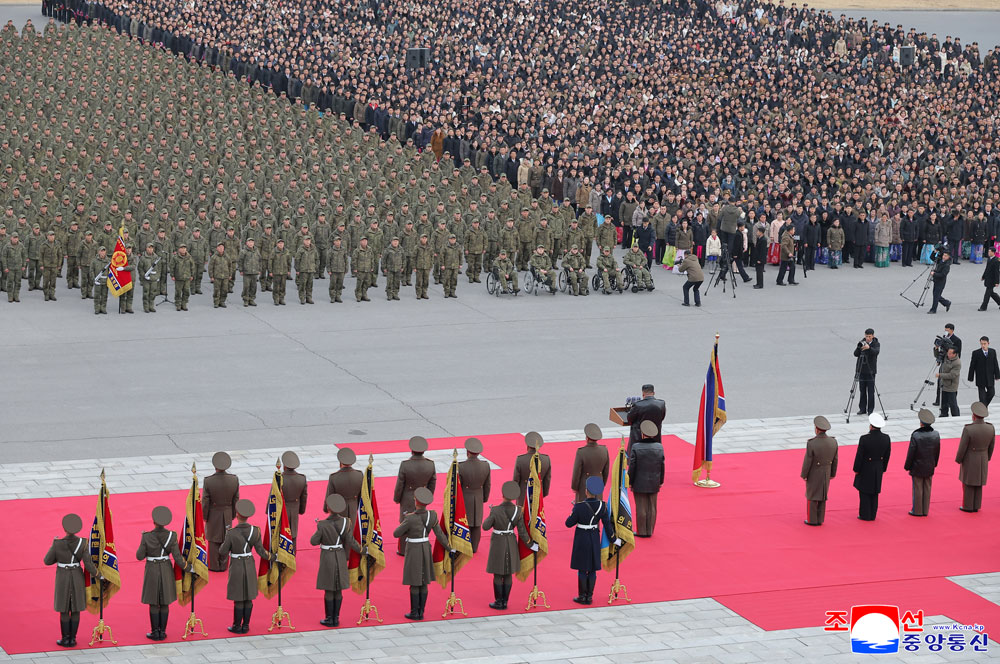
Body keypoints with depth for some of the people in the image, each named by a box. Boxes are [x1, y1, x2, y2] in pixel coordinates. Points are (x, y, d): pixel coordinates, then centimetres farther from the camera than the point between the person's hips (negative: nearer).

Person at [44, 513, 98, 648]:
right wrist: (95, 573, 7)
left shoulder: (57, 544, -20)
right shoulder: (82, 543, -15)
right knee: (75, 609, 12)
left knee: (64, 610, 10)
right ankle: (72, 639, 16)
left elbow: (48, 561, -6)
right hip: (77, 577, 2)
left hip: (62, 578, -2)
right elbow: (88, 564, -12)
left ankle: (65, 639, 15)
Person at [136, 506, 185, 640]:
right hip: (166, 571, 2)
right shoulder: (171, 536, -12)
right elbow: (177, 557, -10)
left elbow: (140, 556, -8)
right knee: (164, 602, 13)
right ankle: (162, 632, 16)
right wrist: (183, 565, 11)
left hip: (152, 571, -2)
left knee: (154, 603, 9)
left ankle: (155, 633, 12)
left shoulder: (147, 537, -17)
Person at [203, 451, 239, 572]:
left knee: (213, 540, 13)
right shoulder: (234, 479, -19)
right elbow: (235, 500, -7)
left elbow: (205, 502, -17)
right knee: (225, 539, 17)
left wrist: (205, 517, -1)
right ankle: (223, 565, 27)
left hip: (213, 514, -2)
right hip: (227, 515, 2)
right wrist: (232, 515, 9)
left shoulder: (208, 481, -27)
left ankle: (214, 566, 24)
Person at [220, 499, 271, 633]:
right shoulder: (255, 531, -12)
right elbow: (260, 550, -4)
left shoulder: (231, 533, -23)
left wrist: (225, 543, 7)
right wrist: (269, 556, 16)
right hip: (250, 566, 4)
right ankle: (245, 626, 21)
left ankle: (237, 627, 16)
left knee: (238, 599, 6)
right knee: (248, 598, 13)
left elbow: (223, 552, -13)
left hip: (236, 568, -4)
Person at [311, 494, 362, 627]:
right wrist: (360, 549, 9)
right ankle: (336, 618, 18)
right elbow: (350, 542, -7)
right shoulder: (345, 522, -10)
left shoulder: (323, 525, -20)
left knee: (328, 590, 6)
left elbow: (314, 541, -9)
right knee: (338, 590, 13)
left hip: (327, 559, -4)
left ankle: (329, 619, 13)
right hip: (340, 557, 4)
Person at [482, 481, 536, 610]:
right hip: (511, 543, 4)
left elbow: (486, 526, -11)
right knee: (508, 573, 14)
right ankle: (505, 602, 19)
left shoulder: (496, 511, -23)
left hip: (498, 544, -4)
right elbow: (522, 532, -6)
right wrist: (530, 545, 9)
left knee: (497, 574, 8)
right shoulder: (517, 511, -12)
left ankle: (499, 602, 13)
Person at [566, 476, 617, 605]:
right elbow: (607, 525, -3)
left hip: (581, 539, -4)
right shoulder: (602, 506, -10)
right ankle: (589, 597, 18)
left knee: (582, 569, 8)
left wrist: (574, 511, 4)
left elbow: (569, 523, -12)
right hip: (595, 539, 4)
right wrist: (614, 539, 9)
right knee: (592, 569, 13)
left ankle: (582, 596, 15)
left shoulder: (579, 507, -22)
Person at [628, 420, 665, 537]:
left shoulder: (636, 448, -15)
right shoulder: (659, 447, -5)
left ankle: (641, 531, 12)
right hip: (654, 484, 3)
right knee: (652, 507, 11)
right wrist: (660, 481, 12)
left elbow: (632, 467, -11)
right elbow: (662, 466, 1)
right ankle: (650, 531, 17)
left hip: (639, 484, -3)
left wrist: (630, 482, -1)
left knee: (641, 508, 5)